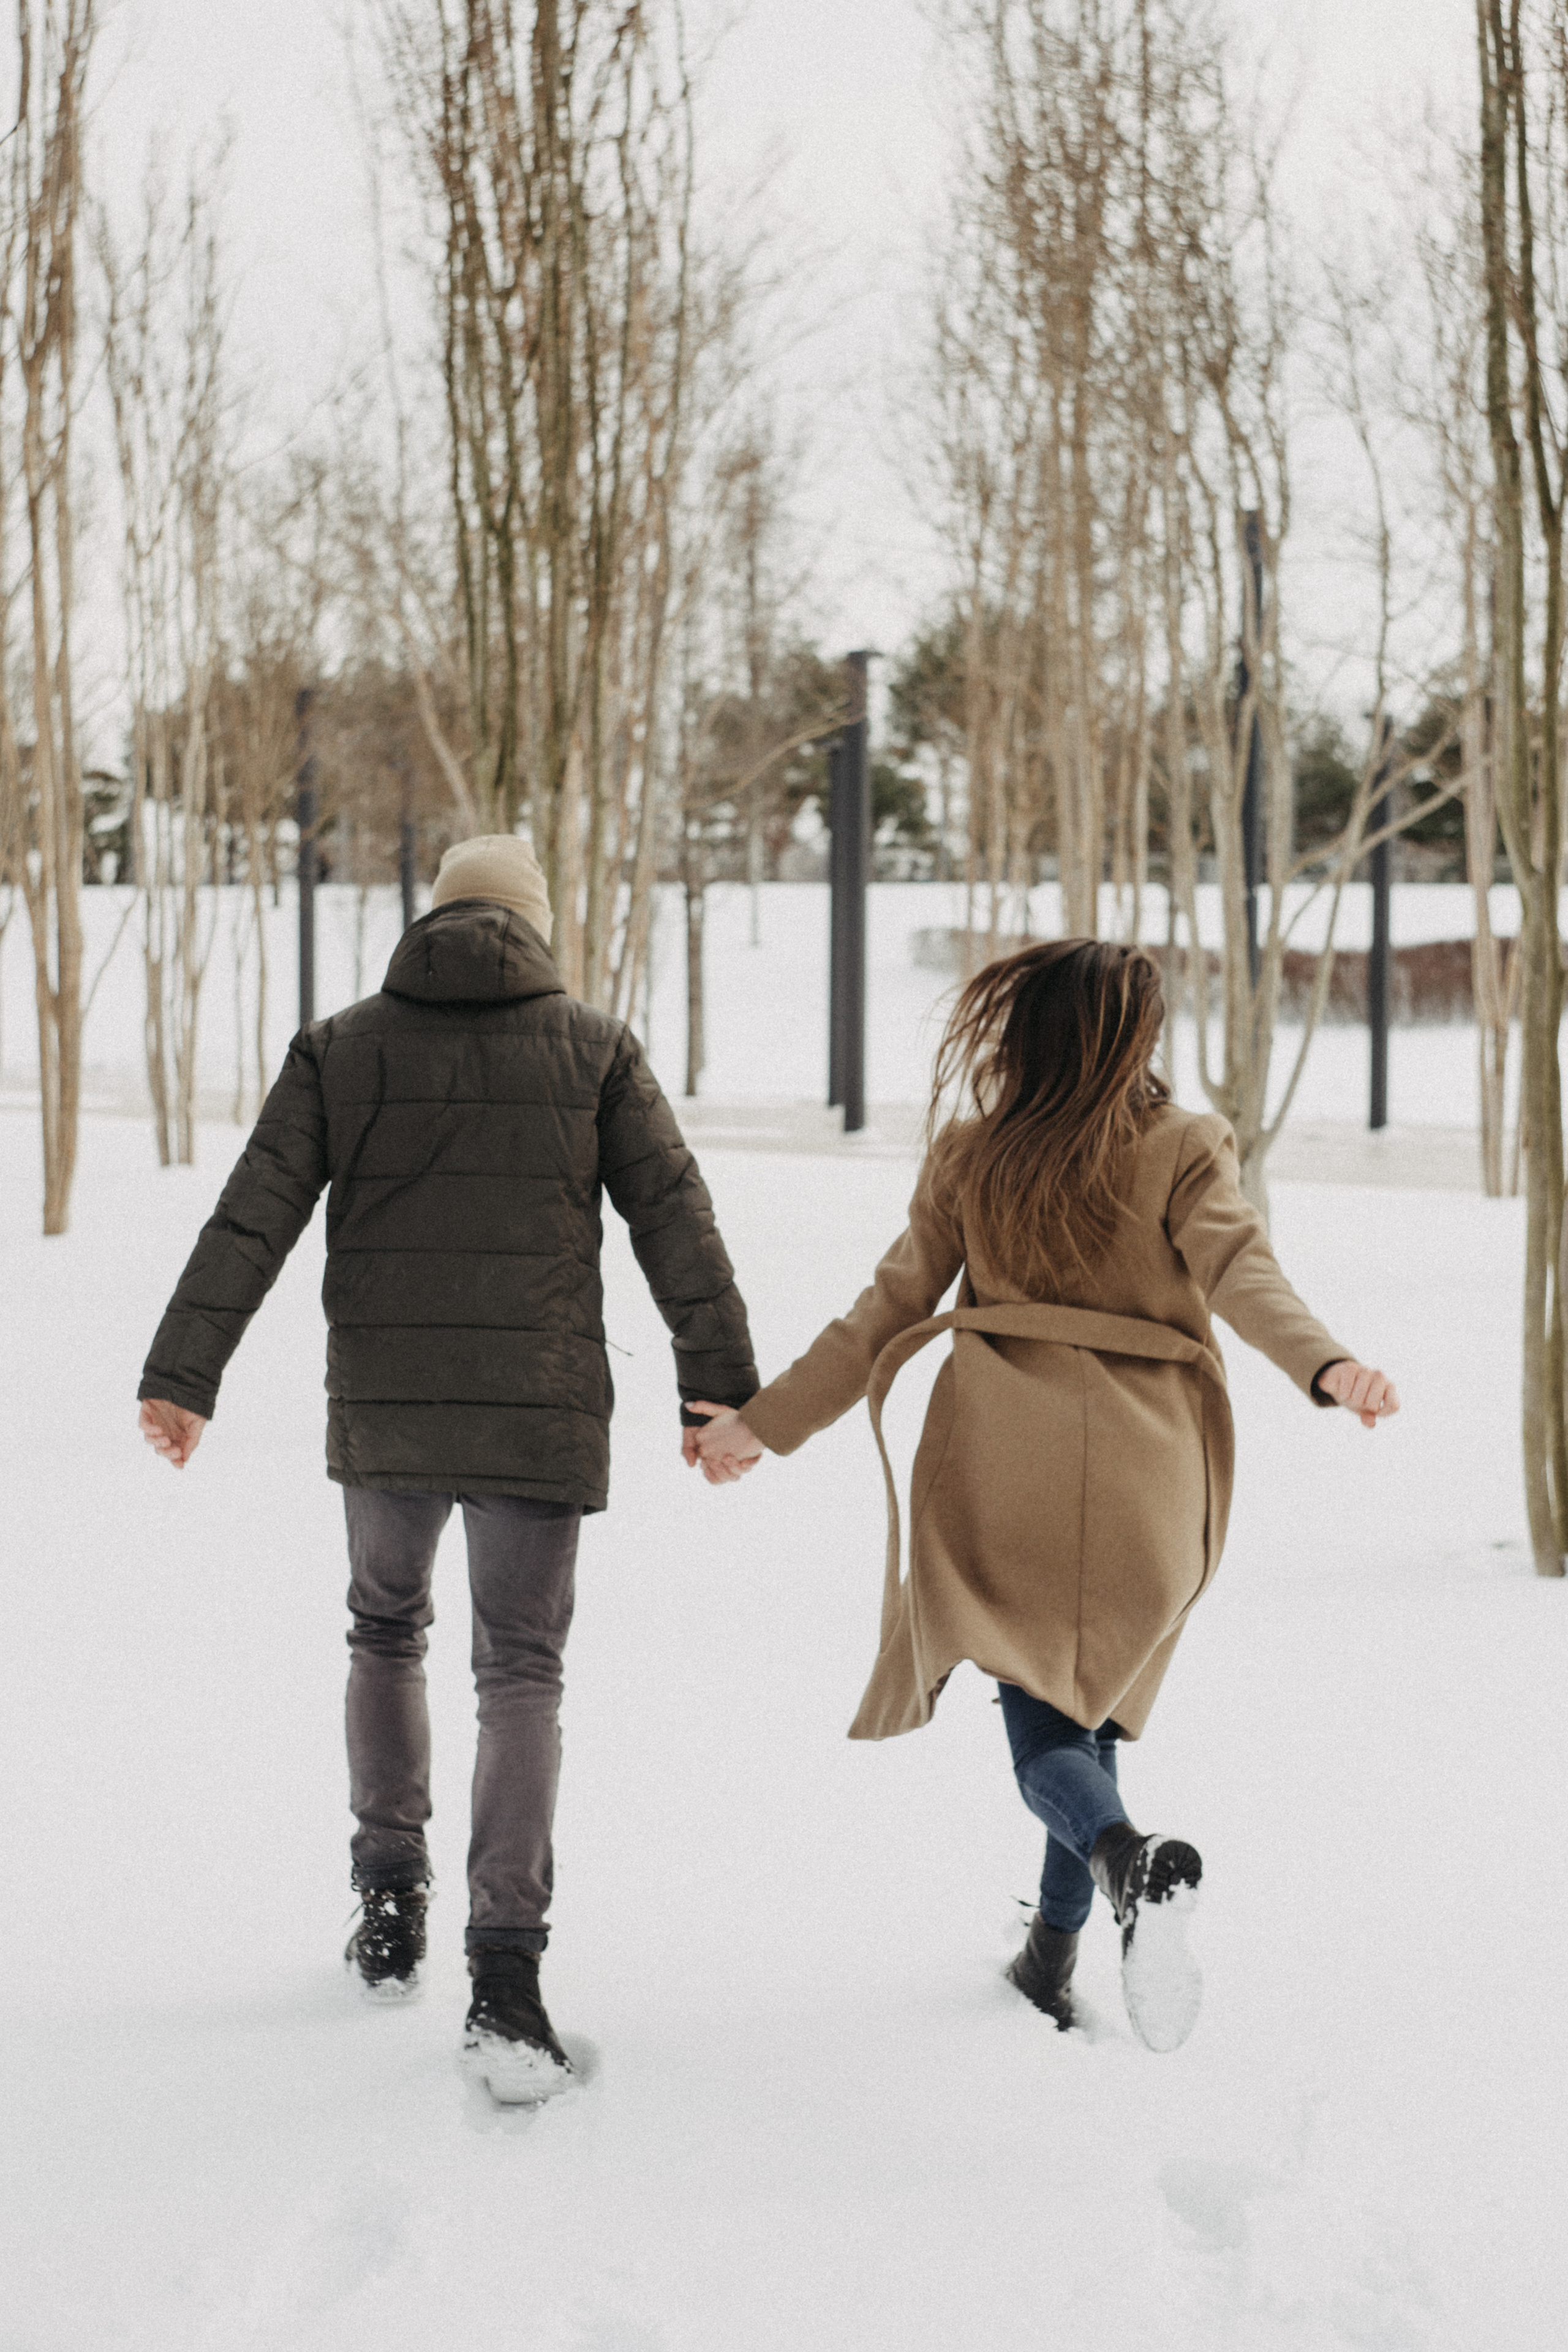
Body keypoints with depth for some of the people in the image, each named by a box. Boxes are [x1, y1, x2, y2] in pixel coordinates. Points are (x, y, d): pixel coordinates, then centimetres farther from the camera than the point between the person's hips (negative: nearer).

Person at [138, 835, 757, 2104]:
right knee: (521, 1672, 1)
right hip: (539, 1409, -1)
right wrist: (721, 1389, 3)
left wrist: (184, 1376, 0)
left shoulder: (341, 1047, 4)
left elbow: (252, 1218, -1)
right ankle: (508, 1975, -11)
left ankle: (391, 1901, 24)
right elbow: (677, 1220, 0)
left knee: (386, 1630, 24)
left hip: (381, 1405, 1)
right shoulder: (595, 1047, 3)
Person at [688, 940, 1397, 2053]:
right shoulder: (1184, 1148, 2)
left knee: (1038, 1724, 0)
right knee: (1088, 1709, 19)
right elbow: (1243, 1272, -15)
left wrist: (767, 1423, 15)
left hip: (1004, 1461, -1)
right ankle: (1054, 1961, 23)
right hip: (1146, 1477, 1)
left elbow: (890, 1312, 6)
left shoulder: (969, 1153, 5)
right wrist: (1326, 1366, -29)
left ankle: (1131, 1862, -32)